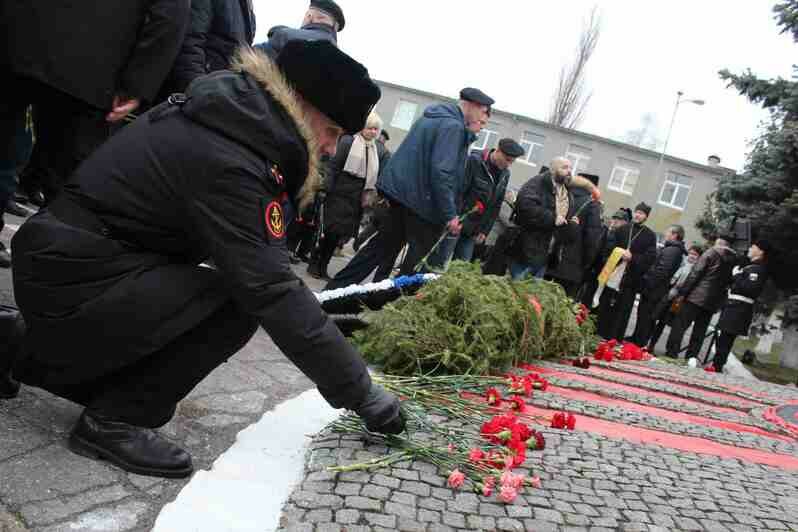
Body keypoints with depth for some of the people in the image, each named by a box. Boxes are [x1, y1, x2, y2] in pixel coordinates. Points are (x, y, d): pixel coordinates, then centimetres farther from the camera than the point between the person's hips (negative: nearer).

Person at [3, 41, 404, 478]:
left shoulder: (233, 112, 3)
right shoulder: (227, 162, -26)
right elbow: (273, 295, -28)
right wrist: (360, 393, -22)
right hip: (68, 281, -9)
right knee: (238, 304, -19)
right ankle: (114, 422, -5)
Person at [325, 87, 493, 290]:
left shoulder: (430, 118, 18)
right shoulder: (454, 126, -13)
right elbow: (441, 172, -23)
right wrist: (450, 214, -22)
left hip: (400, 188, 10)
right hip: (421, 200, -10)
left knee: (383, 246, 15)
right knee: (419, 257, 3)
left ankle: (335, 289, 18)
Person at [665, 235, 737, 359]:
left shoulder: (712, 252, -4)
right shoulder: (735, 258, 10)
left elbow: (695, 273, -9)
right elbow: (730, 281, 9)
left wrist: (682, 293, -8)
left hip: (697, 296, -5)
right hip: (714, 301, 5)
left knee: (680, 324, 0)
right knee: (700, 330, 11)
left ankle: (672, 352, -4)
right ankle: (692, 356, 10)